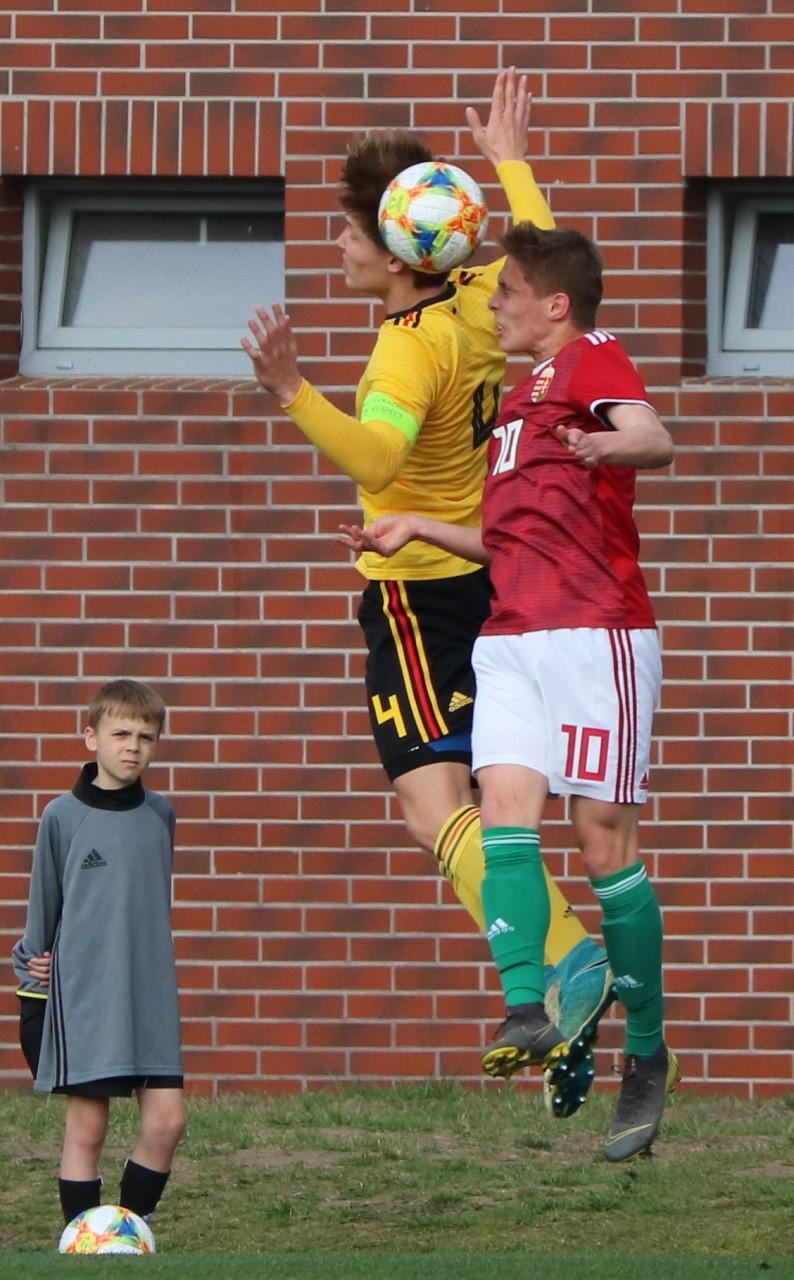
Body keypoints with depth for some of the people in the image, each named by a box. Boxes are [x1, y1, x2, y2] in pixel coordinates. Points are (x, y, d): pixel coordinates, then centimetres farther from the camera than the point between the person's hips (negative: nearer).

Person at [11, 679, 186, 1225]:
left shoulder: (160, 816, 6)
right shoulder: (62, 817, -3)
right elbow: (44, 906, 4)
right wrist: (32, 971, 5)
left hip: (151, 992, 3)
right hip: (82, 991, -3)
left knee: (167, 1121, -4)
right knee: (87, 1127, -2)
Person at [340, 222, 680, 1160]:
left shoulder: (593, 361, -1)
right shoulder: (521, 396, 25)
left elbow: (655, 440, -24)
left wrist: (606, 445, -45)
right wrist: (417, 528, 25)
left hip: (595, 633, -8)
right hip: (511, 638, 8)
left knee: (603, 839, -7)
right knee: (505, 806, -14)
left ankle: (647, 1054, 1)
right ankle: (526, 1011, -26)